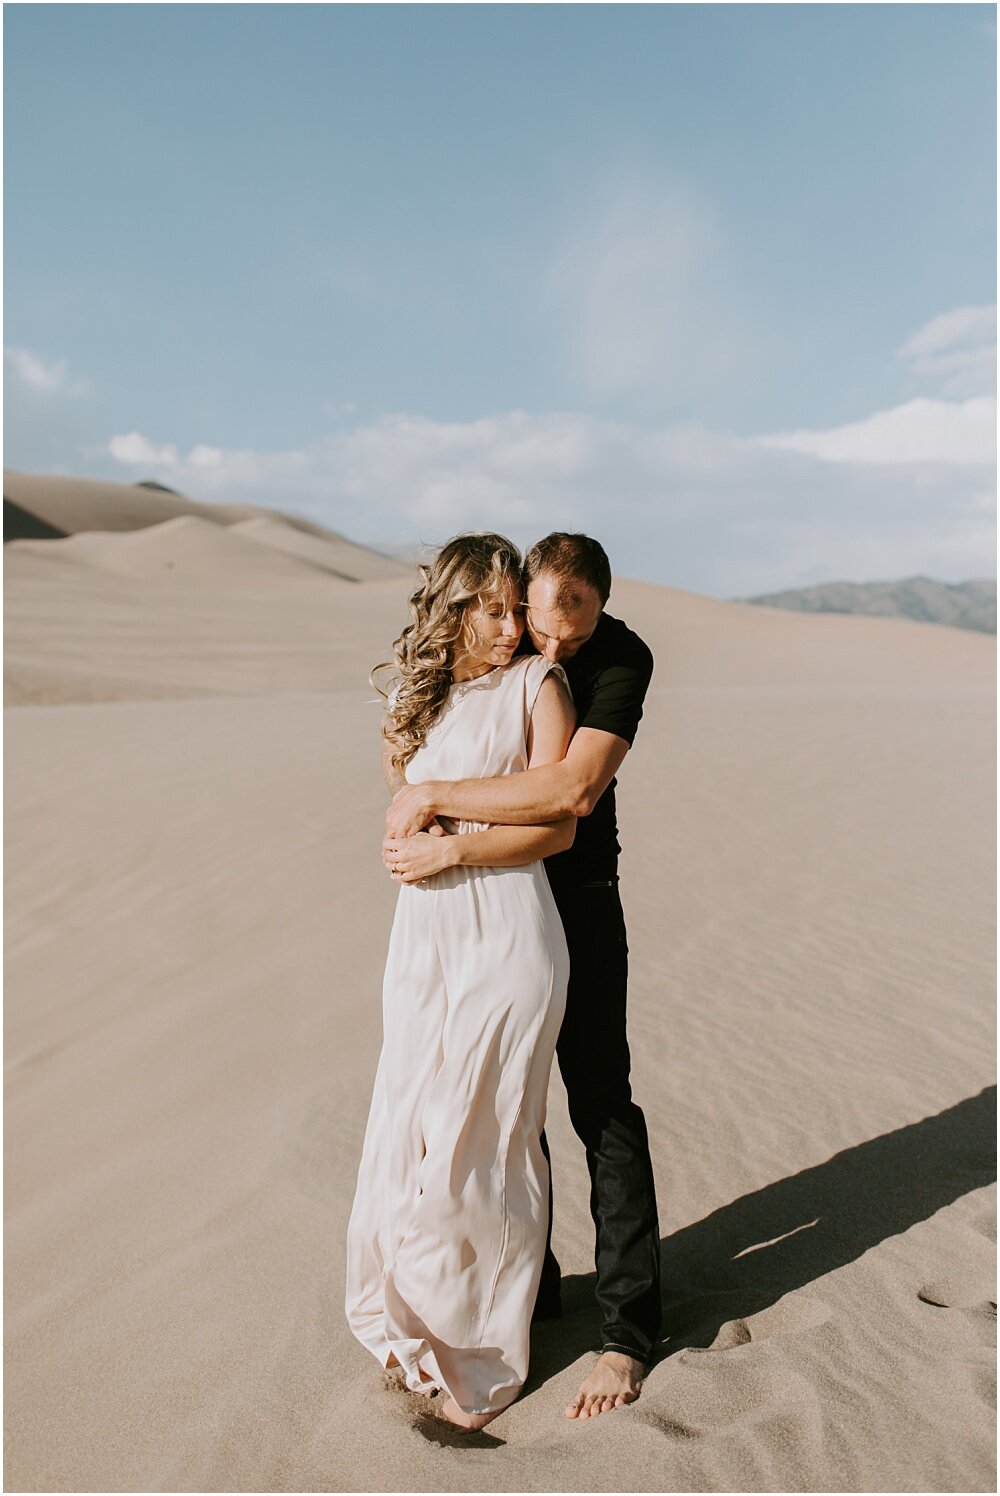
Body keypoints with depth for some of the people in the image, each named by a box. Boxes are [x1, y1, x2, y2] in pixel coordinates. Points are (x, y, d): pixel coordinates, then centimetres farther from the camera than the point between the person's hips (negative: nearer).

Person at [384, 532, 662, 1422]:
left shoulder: (623, 658, -20)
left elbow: (574, 790, -35)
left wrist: (434, 797, -31)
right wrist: (410, 829, -11)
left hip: (577, 894, -4)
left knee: (600, 1103, 0)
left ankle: (630, 1327, 13)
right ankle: (528, 1285, 30)